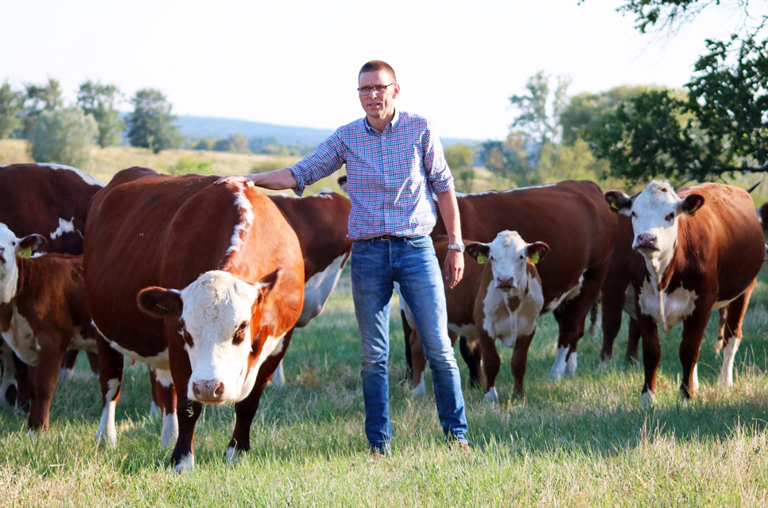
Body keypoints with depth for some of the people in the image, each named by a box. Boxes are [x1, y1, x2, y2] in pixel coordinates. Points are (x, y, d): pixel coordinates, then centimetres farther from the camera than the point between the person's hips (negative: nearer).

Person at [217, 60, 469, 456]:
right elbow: (301, 173, 6)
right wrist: (250, 180, -7)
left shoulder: (420, 130, 1)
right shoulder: (347, 137, 5)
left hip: (416, 248, -1)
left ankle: (456, 434, 10)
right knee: (373, 355, 4)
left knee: (438, 346, -2)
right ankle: (379, 444, 12)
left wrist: (456, 245, 2)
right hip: (368, 253, 2)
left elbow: (444, 187, 5)